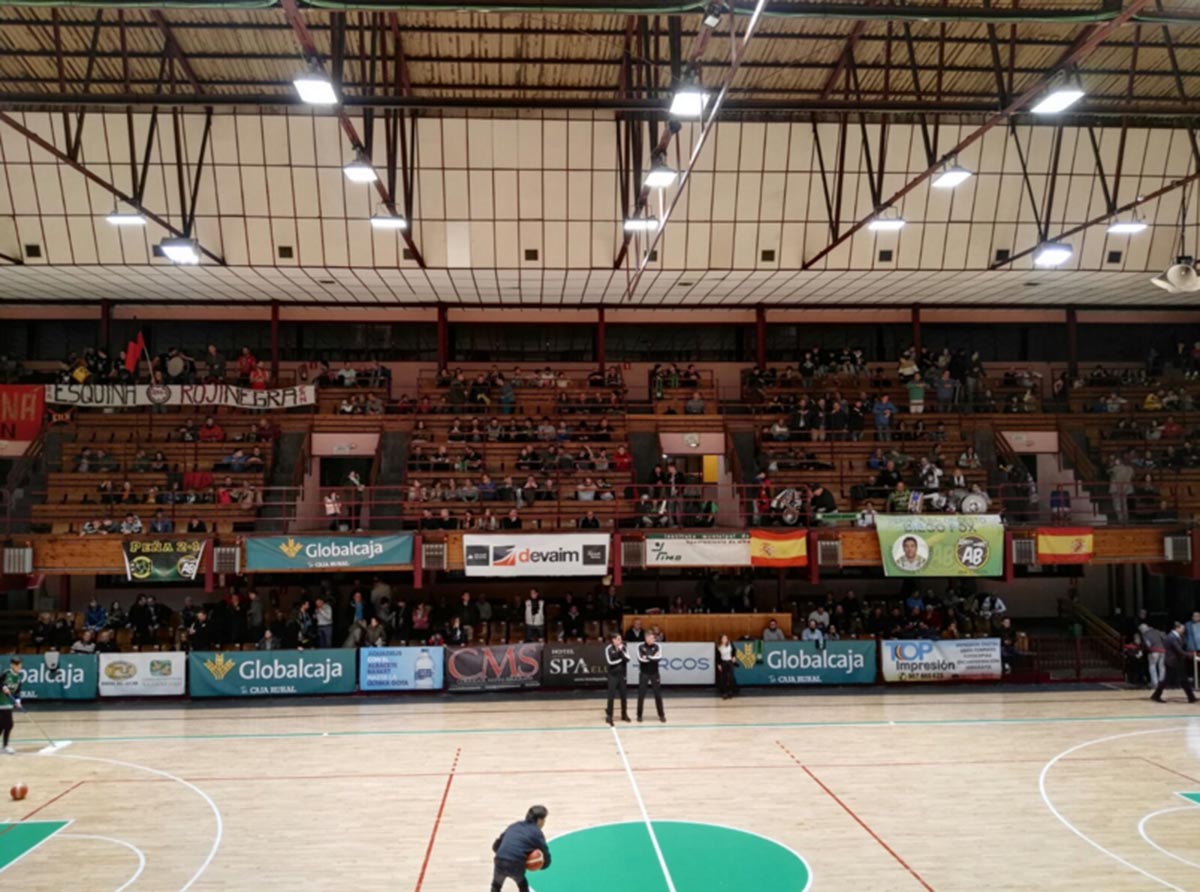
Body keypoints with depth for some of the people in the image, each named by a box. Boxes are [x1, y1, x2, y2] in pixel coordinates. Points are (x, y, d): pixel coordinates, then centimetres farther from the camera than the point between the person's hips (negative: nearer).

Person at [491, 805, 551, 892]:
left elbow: (495, 846, 26)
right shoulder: (537, 833, 10)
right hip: (516, 867, -3)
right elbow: (546, 861, 7)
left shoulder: (513, 826, 24)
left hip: (499, 863, 3)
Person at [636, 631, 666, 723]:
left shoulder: (657, 646, -2)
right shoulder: (640, 646, -5)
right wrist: (653, 658, -17)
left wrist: (648, 657, -21)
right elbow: (640, 659, -16)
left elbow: (659, 658, -16)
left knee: (658, 694, 4)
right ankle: (639, 715, 14)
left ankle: (661, 715, 13)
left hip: (654, 673, 1)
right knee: (641, 695, 3)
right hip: (643, 673, -1)